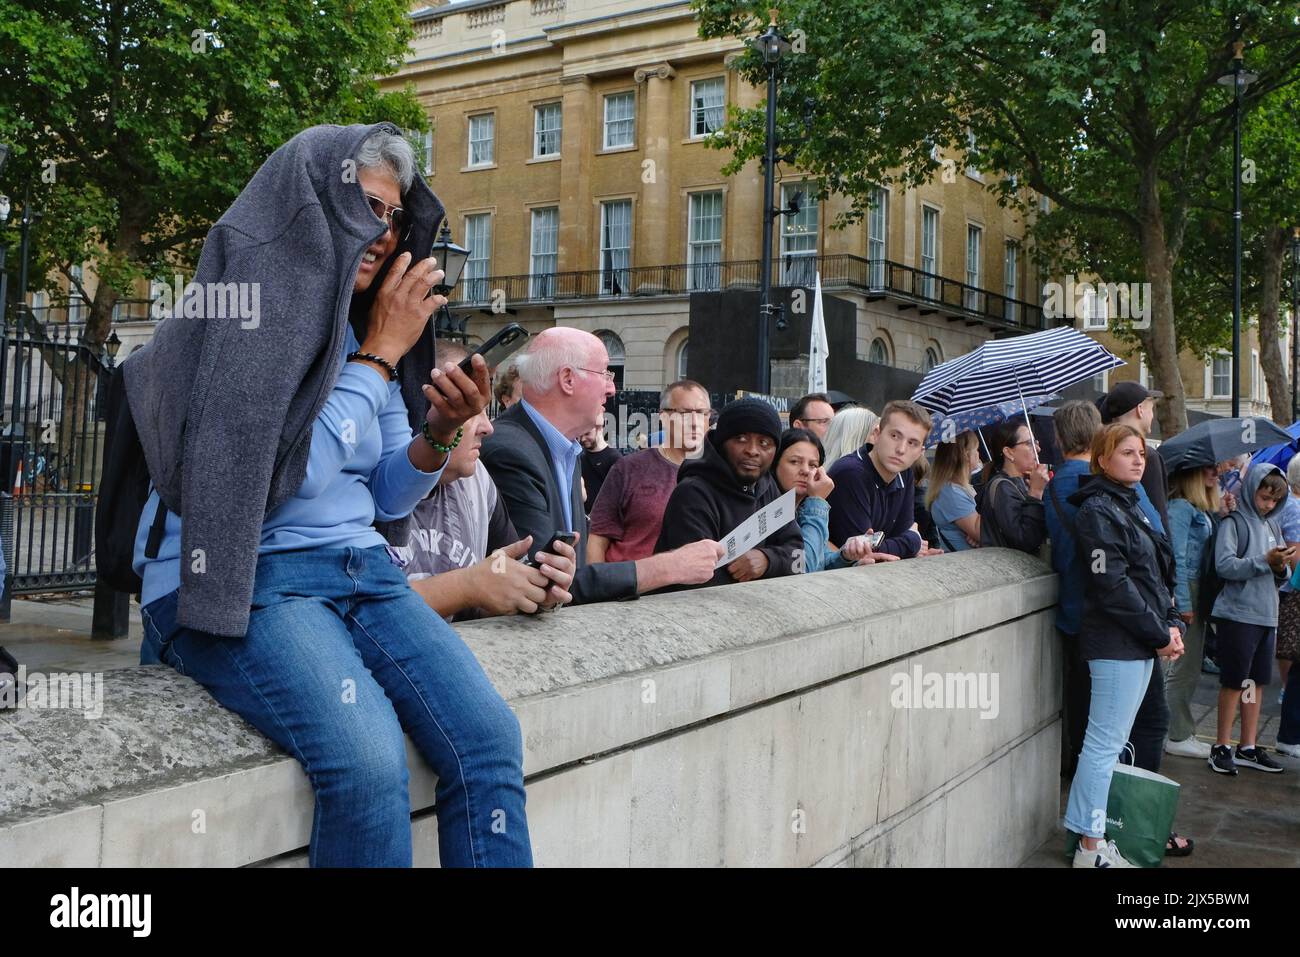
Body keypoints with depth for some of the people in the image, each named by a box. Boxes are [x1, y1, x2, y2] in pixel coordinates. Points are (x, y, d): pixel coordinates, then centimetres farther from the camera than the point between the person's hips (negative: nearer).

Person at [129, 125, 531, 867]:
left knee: (490, 736, -19)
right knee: (367, 755, -31)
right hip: (240, 579, -6)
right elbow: (289, 472, -17)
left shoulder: (364, 330, 13)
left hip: (358, 567, 7)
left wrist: (440, 433, -6)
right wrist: (380, 355, -9)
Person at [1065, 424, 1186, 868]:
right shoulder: (1098, 511, -12)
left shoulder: (1131, 507, 17)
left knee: (1111, 742, 14)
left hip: (1142, 644, 10)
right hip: (1116, 643, -10)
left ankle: (1093, 838, 22)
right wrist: (1160, 635, -13)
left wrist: (1173, 624, 4)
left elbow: (1158, 577, 18)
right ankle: (1091, 848, 2)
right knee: (1105, 743, -5)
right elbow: (1113, 586, -19)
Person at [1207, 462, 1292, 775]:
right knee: (1234, 681, -1)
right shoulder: (1234, 523, -7)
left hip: (1266, 614, 7)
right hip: (1237, 614, -7)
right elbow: (1225, 565, -18)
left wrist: (1282, 567, -4)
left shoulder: (1272, 526, 13)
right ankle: (1221, 747, 10)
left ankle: (1248, 747, 19)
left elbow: (1276, 573, 18)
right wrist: (1265, 561, -21)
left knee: (1257, 681, 10)